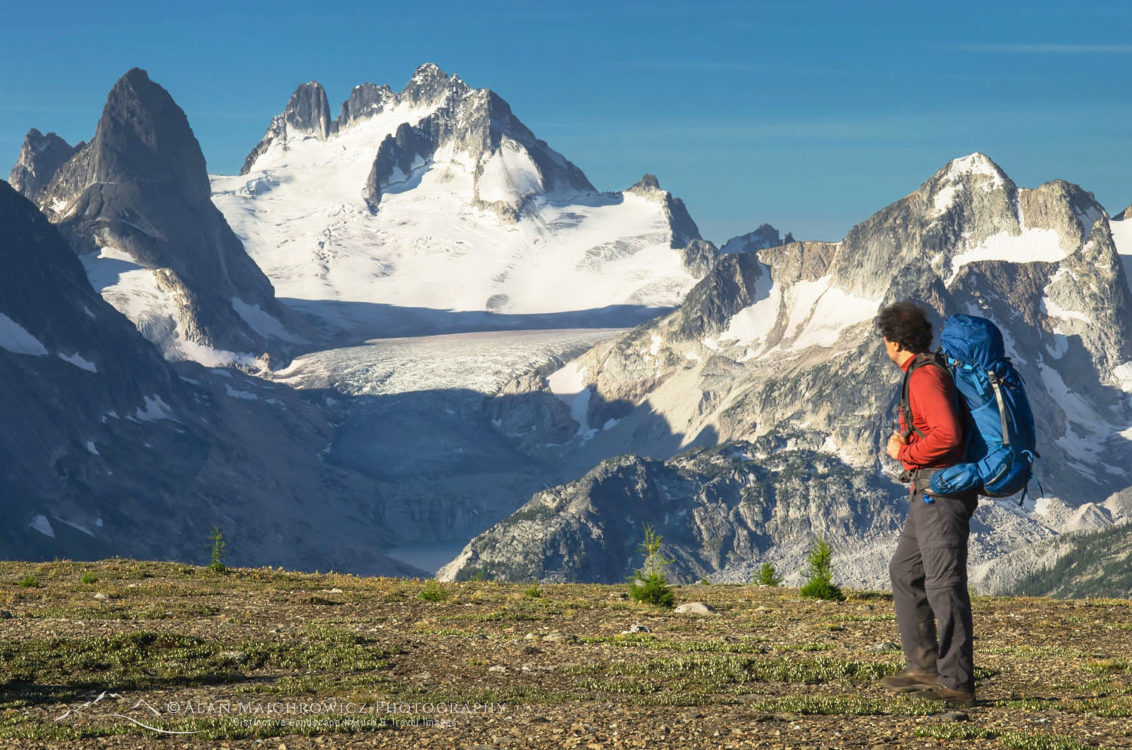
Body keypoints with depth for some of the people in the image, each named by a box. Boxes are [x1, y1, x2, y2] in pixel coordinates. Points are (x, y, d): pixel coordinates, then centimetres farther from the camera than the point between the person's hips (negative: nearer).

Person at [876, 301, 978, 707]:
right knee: (905, 571, 17)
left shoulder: (925, 376, -15)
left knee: (944, 583, -9)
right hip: (929, 493, 11)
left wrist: (903, 453, -13)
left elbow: (947, 435, -28)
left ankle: (956, 682, -8)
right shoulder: (931, 370, 17)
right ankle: (924, 667, 20)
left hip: (940, 490, -11)